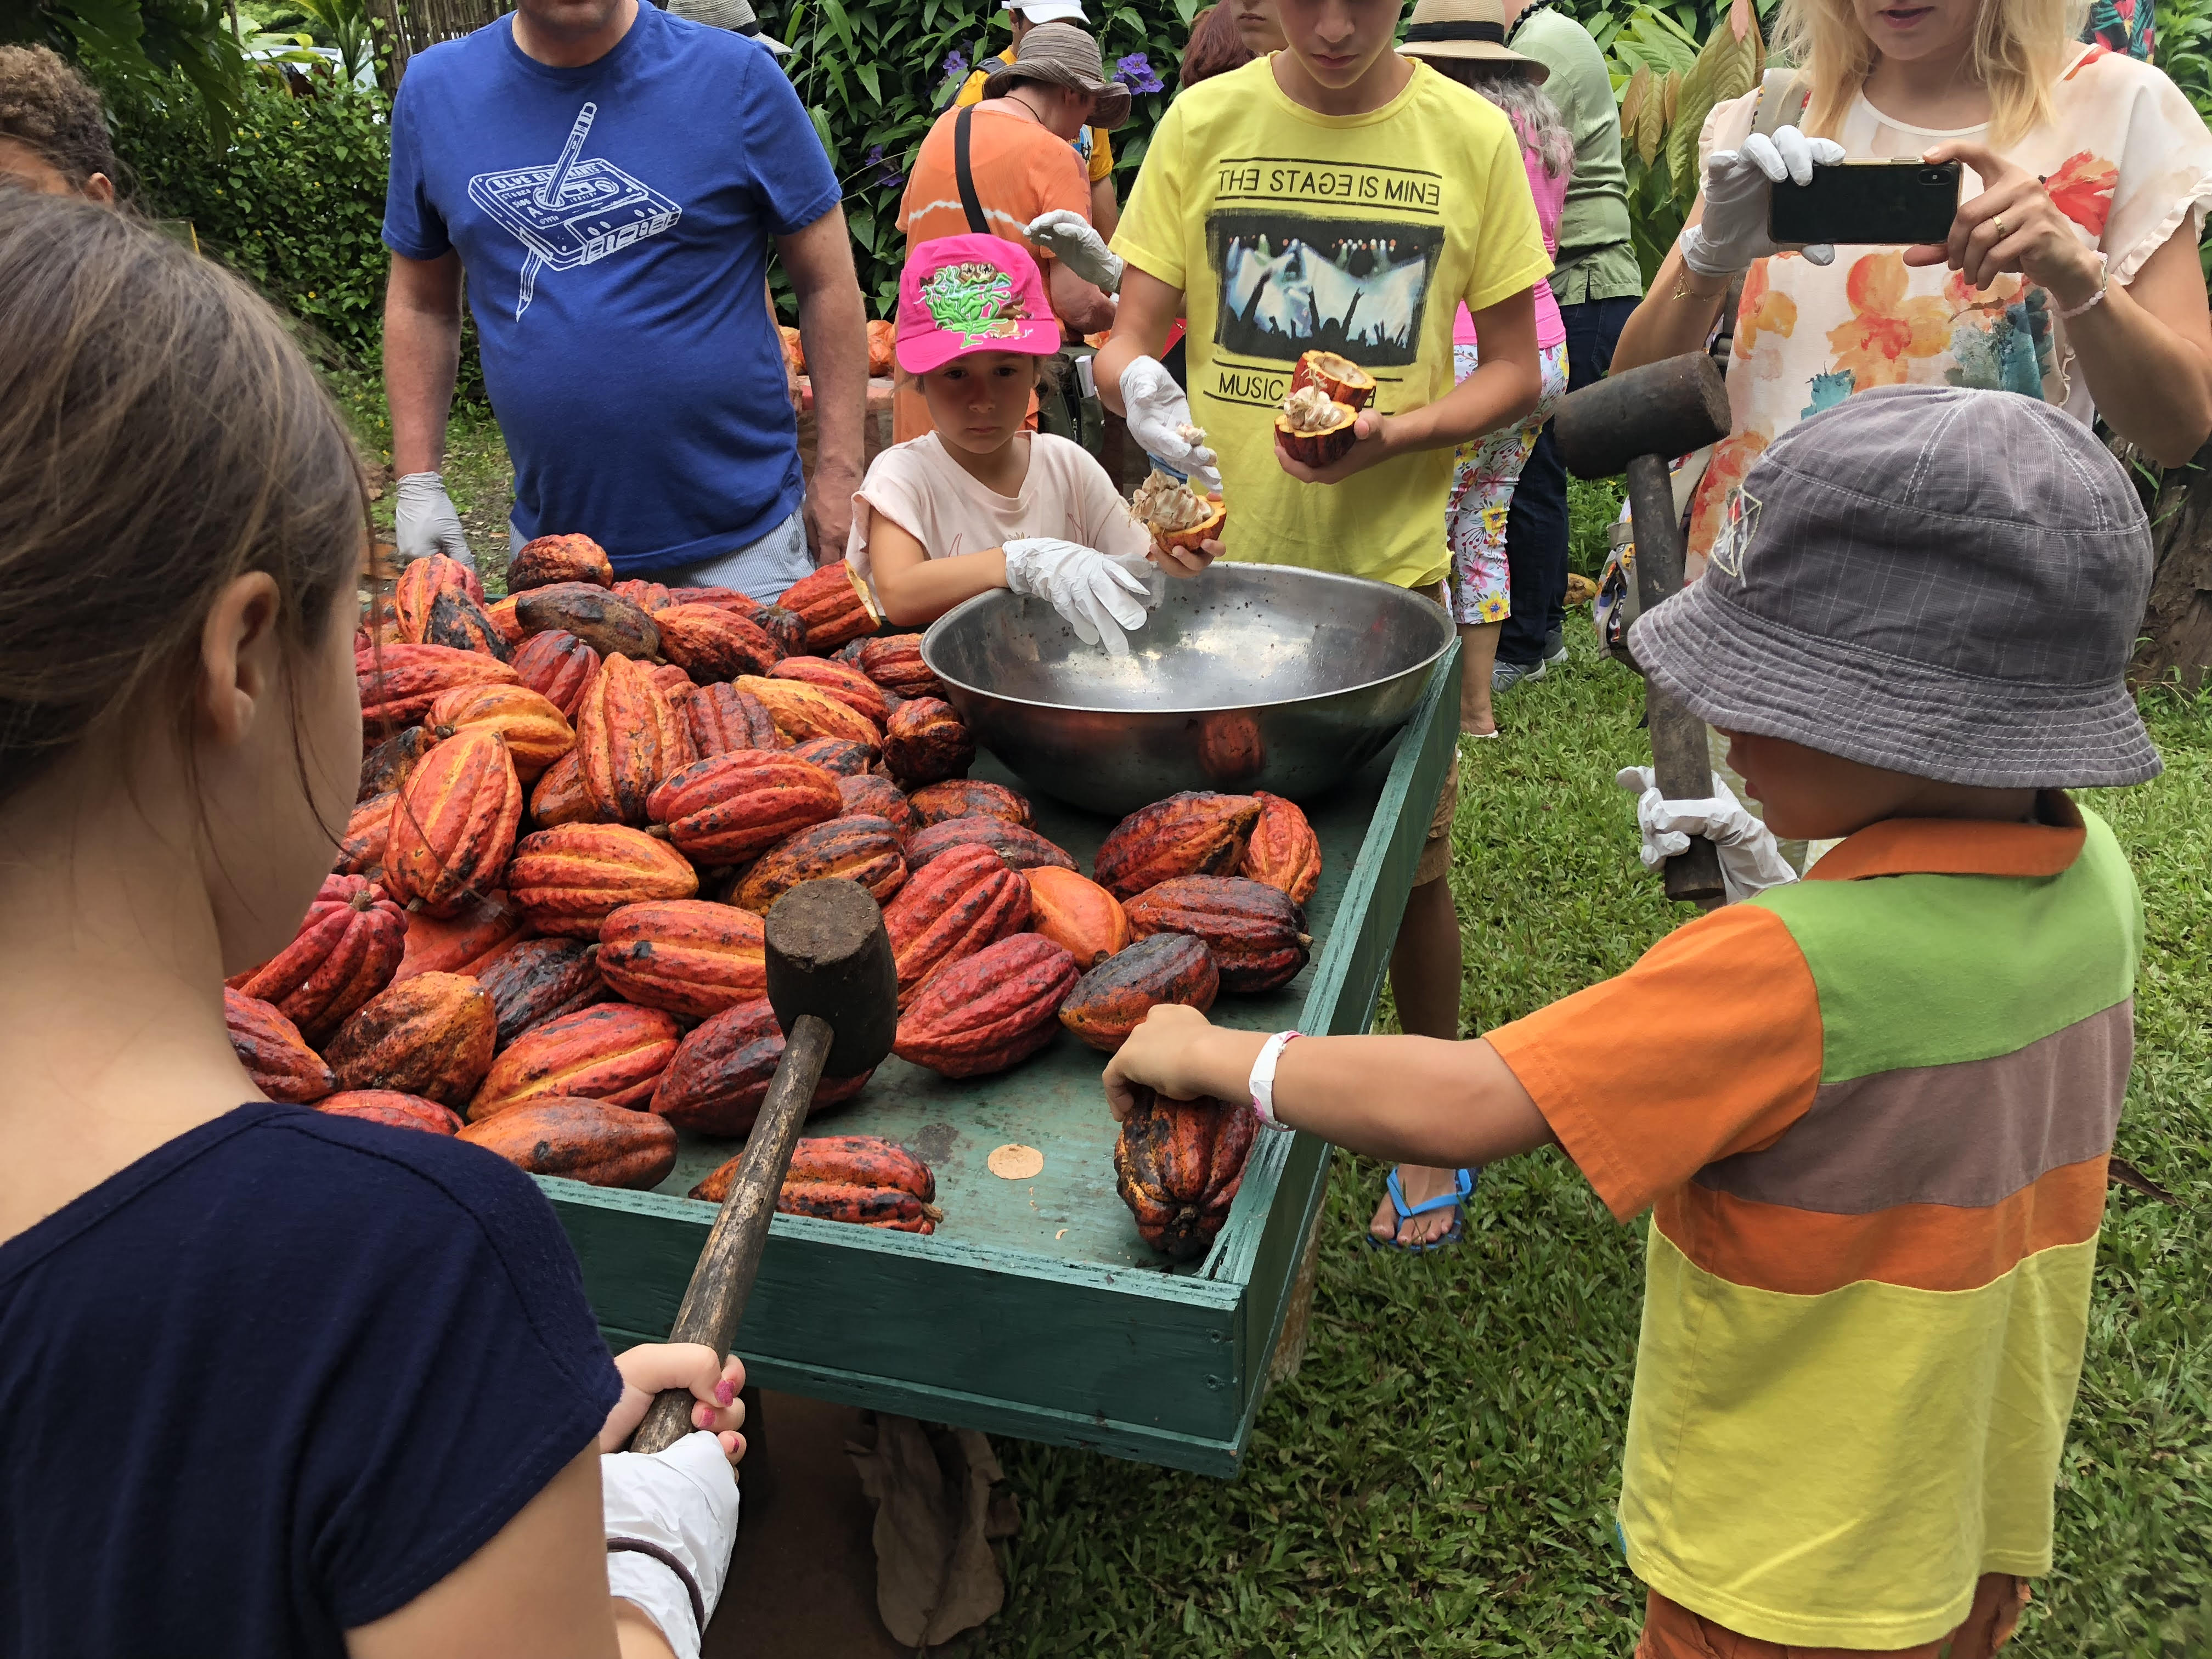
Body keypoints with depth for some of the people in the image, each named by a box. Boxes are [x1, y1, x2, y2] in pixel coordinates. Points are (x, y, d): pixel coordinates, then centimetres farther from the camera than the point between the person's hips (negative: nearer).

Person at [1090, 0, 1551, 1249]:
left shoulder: (1472, 137, -1)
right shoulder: (1204, 123, 1)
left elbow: (1517, 372, 2)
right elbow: (1128, 336, 1)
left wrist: (1399, 431, -17)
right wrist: (1139, 387, -24)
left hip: (1393, 564, -1)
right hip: (1225, 559, 1)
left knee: (1410, 865, 8)